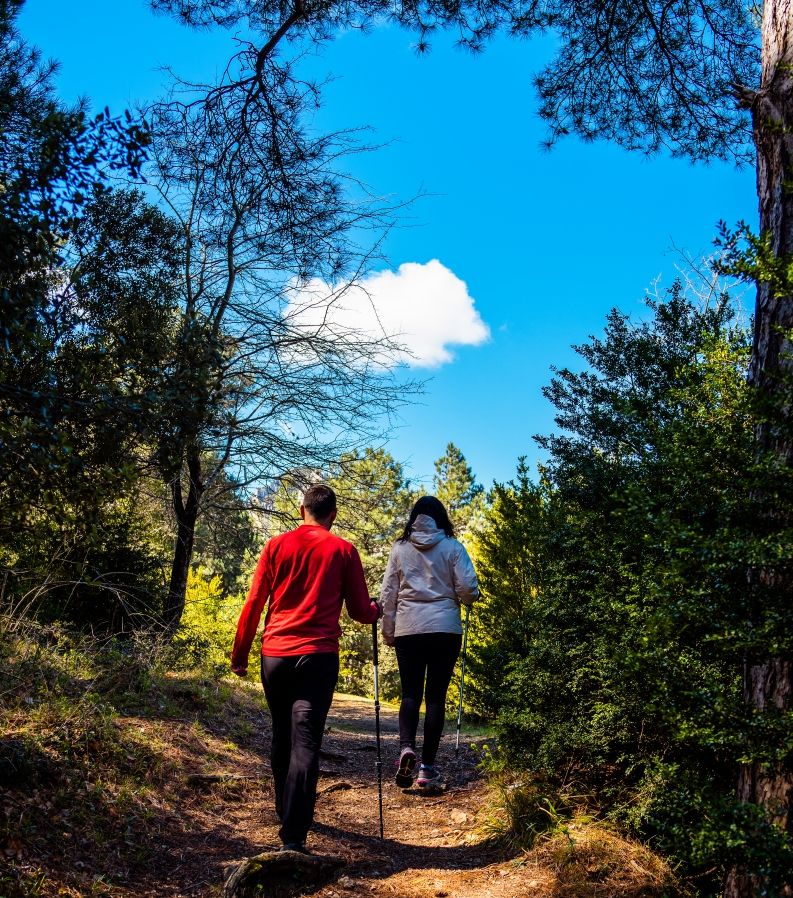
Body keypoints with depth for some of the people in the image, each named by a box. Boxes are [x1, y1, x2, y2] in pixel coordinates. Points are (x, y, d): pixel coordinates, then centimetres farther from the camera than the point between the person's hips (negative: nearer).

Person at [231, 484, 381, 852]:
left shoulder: (277, 545, 6)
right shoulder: (343, 550, 2)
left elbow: (253, 604, 4)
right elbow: (360, 612, 4)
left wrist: (239, 654, 12)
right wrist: (377, 609, 26)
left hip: (275, 655, 3)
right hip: (318, 656, -3)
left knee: (282, 738, 19)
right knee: (305, 743, -4)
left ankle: (284, 813, 35)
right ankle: (293, 835, -11)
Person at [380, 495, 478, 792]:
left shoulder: (400, 548, 5)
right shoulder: (452, 547, 0)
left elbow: (387, 593, 6)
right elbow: (468, 590, -4)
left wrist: (387, 631, 14)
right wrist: (465, 597, 19)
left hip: (408, 630, 1)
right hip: (445, 628, -1)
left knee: (411, 693, 9)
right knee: (436, 695, 6)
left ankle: (406, 746, -16)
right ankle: (427, 767, 6)